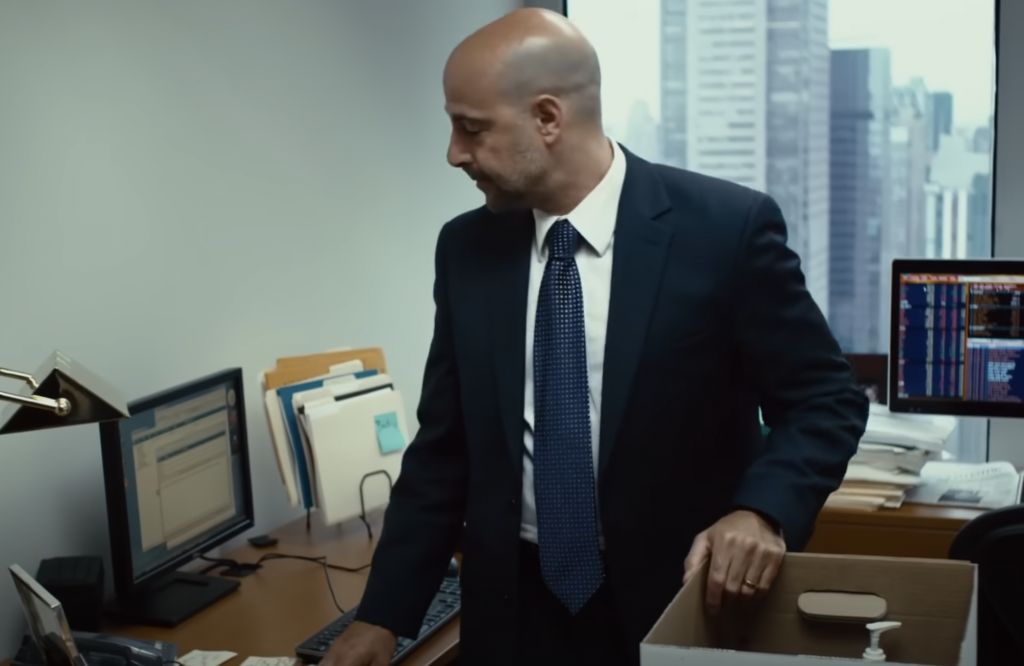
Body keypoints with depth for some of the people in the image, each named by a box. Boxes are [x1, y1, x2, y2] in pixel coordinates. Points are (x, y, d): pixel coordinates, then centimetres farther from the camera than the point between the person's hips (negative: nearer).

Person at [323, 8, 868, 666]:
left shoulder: (727, 227, -13)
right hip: (517, 612, 4)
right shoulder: (467, 249, 0)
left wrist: (764, 509, -25)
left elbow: (827, 399, -7)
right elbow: (444, 448, 6)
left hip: (681, 606, -3)